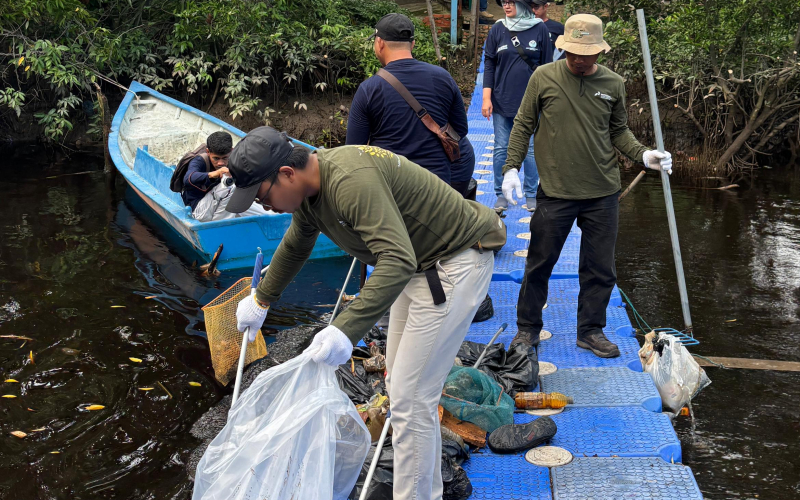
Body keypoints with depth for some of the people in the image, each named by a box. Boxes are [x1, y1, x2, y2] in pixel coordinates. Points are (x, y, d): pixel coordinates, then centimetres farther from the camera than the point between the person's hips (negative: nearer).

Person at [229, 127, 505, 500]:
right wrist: (261, 300, 34)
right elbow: (294, 248, 22)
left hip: (456, 263, -10)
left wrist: (347, 329, -47)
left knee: (410, 396, -10)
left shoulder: (352, 181, -31)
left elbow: (397, 260, -40)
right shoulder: (308, 189, 2)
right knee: (400, 385, 16)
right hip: (418, 263, 10)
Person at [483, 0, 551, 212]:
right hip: (501, 102, 1)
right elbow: (489, 64, 4)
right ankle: (501, 195, 15)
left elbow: (547, 66, 4)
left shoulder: (539, 29, -1)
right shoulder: (497, 30, 2)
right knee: (501, 149, 5)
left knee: (530, 149, 4)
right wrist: (486, 98, -3)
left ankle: (531, 195, 15)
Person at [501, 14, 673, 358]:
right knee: (539, 264, 7)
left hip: (602, 193, 2)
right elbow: (523, 126, 4)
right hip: (555, 191, -2)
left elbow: (619, 131, 13)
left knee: (599, 268, 9)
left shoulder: (614, 84, 4)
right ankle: (527, 328, 25)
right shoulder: (544, 78, -3)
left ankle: (590, 331, 26)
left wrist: (643, 154, -3)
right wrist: (512, 167, -5)